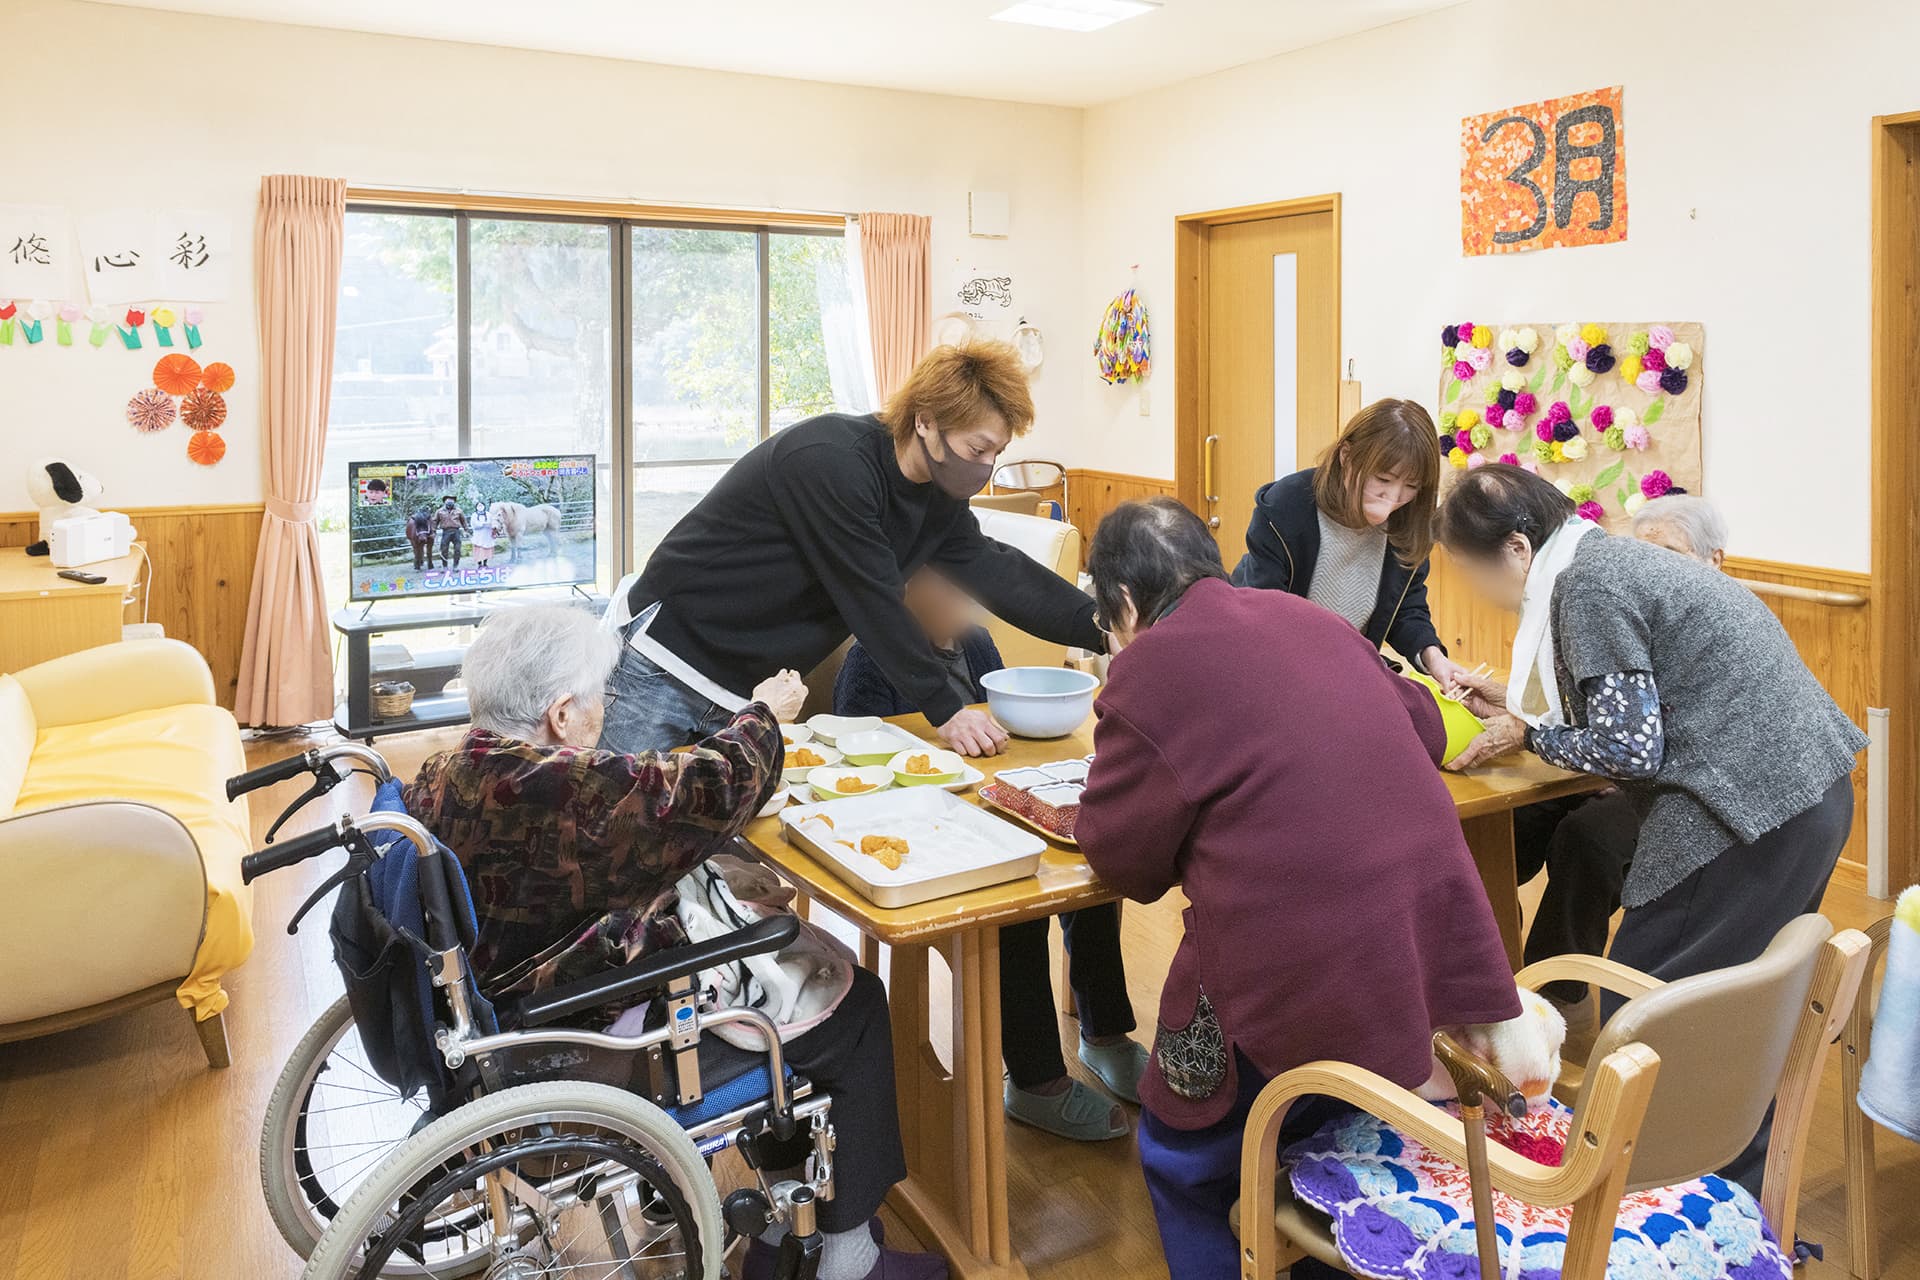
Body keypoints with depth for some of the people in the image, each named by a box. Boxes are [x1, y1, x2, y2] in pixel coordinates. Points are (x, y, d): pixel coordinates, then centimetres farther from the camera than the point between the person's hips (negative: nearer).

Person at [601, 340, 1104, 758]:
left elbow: (997, 571, 3)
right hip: (666, 665, -7)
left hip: (750, 695, 8)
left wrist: (1103, 628, -6)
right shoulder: (832, 461, -25)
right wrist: (944, 710, -20)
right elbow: (873, 602, -25)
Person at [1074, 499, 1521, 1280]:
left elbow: (1124, 859, -1)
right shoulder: (1307, 617, 12)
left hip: (1306, 969, -7)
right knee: (1297, 1137, 31)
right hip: (1425, 938, 7)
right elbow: (1424, 732, 24)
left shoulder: (1149, 667, -8)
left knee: (1183, 1160, 19)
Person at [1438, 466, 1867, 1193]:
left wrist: (1528, 733, -3)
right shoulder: (1609, 558, 13)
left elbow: (1629, 749, -17)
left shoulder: (1587, 586, -16)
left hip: (1750, 814, -10)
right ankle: (1740, 1203, 34)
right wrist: (1518, 705, 16)